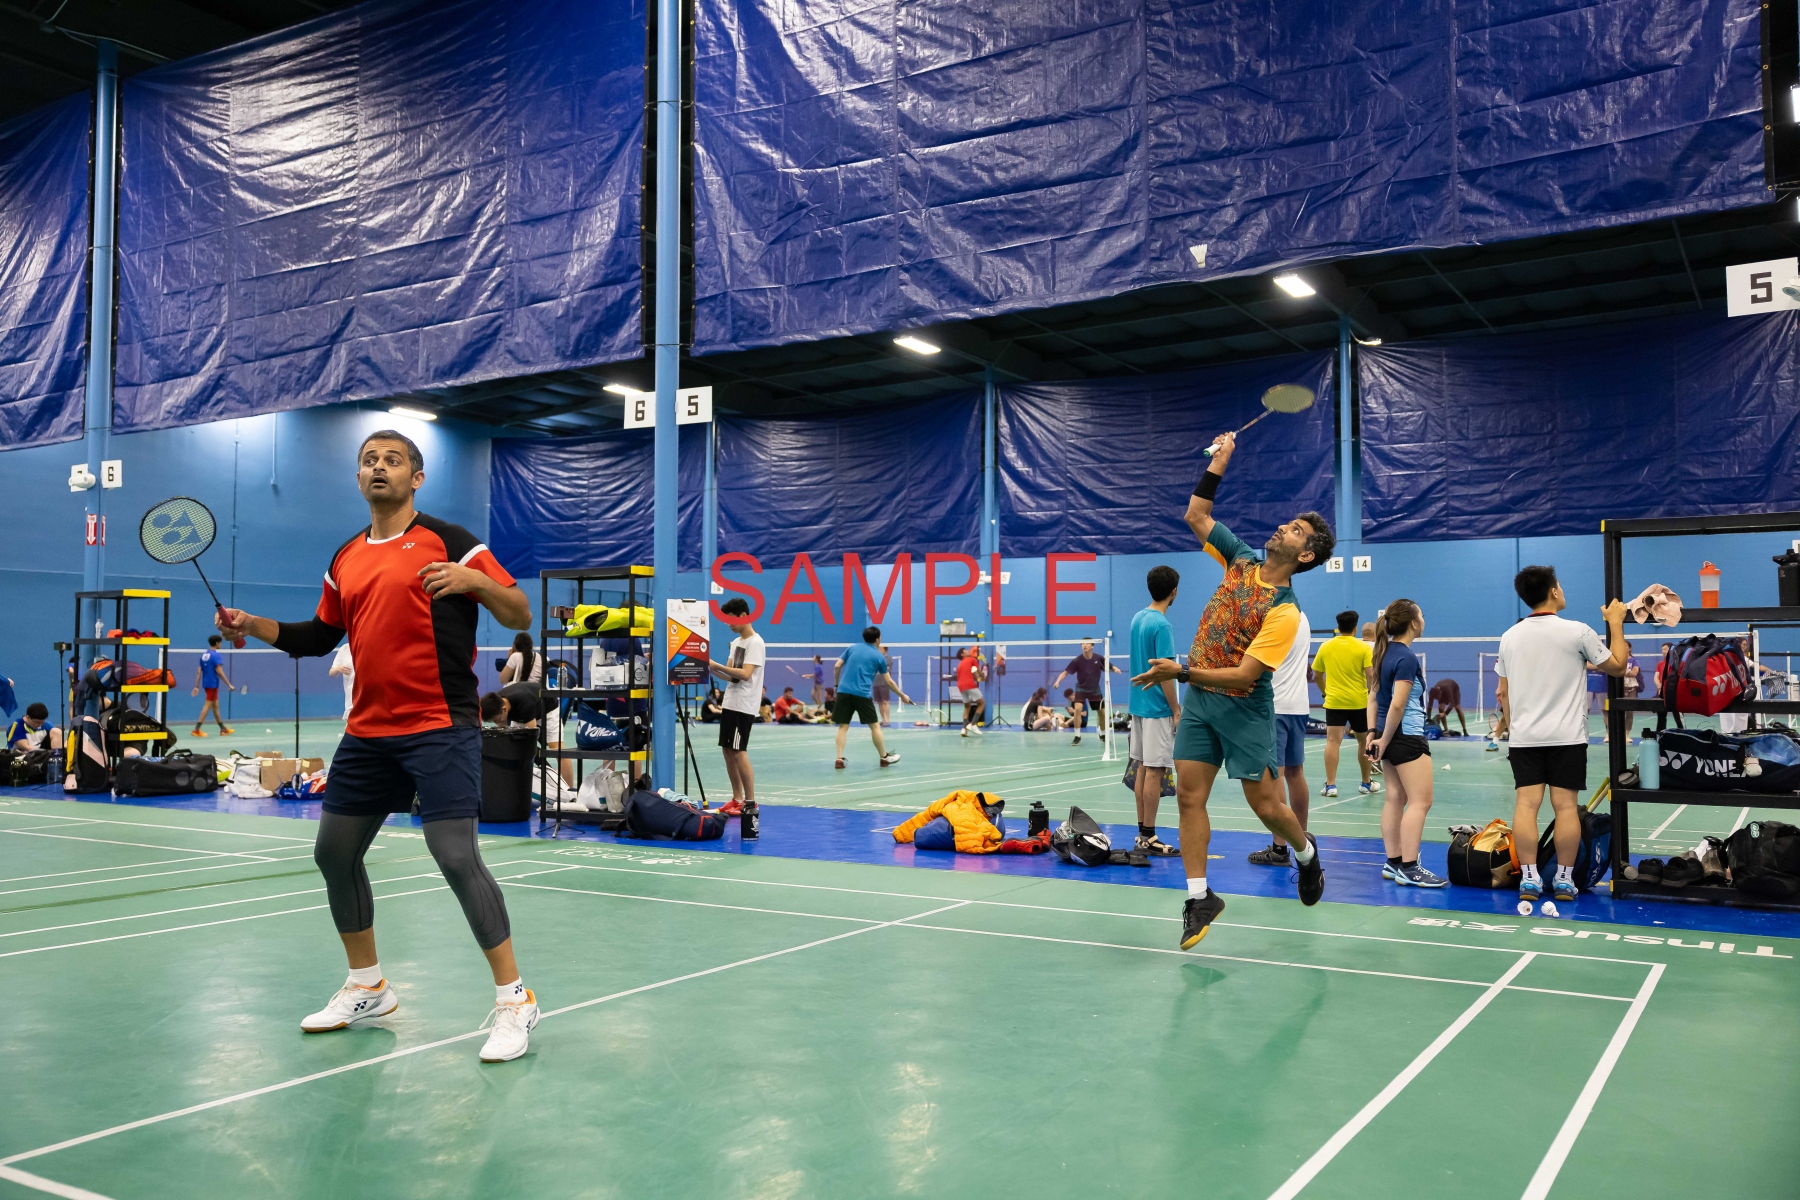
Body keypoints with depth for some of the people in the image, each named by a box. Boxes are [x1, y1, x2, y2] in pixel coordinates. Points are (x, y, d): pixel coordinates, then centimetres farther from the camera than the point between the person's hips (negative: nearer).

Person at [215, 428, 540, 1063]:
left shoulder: (447, 540, -5)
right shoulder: (346, 559, 14)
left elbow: (521, 615, -8)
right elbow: (321, 634, 25)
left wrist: (474, 580, -25)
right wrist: (255, 625, 12)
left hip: (439, 728, -7)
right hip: (368, 731, 8)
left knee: (457, 856, -16)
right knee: (334, 851, 14)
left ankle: (513, 999, -4)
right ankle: (366, 987, 33)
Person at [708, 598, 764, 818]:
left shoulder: (755, 643, -11)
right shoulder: (735, 642, 16)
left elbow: (745, 674, -22)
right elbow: (730, 676, 14)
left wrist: (718, 666, -21)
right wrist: (713, 669, -3)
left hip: (744, 706, -9)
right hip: (730, 703, 9)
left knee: (738, 751, -10)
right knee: (727, 750, 9)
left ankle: (750, 802, -5)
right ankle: (737, 799, 16)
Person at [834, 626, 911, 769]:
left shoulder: (852, 648, 14)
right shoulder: (879, 656, 8)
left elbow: (837, 666, 7)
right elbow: (888, 681, 11)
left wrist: (837, 684, 17)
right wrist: (902, 696, 22)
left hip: (844, 691, 3)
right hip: (862, 694, -3)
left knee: (843, 726, 5)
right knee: (874, 725, 9)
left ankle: (839, 759, -5)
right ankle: (884, 757, 19)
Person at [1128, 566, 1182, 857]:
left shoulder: (1137, 618, 9)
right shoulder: (1162, 625, -17)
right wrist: (1176, 712, -13)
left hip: (1138, 703, 8)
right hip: (1158, 709, -8)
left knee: (1143, 768, 11)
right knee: (1154, 771, -4)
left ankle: (1142, 834, 16)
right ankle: (1148, 839, -1)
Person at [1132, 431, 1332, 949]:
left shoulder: (1285, 611, -17)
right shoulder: (1241, 559, 2)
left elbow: (1244, 674, -22)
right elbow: (1195, 515, 12)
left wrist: (1181, 672, -28)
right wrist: (1219, 463, 3)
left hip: (1244, 707, -5)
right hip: (1199, 698, 6)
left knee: (1265, 804, 2)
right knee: (1189, 796, -1)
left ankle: (1306, 853, 35)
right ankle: (1199, 898, 6)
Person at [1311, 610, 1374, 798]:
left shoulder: (1325, 647, 4)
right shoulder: (1364, 647, -4)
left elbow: (1318, 675, 12)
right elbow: (1370, 675, -11)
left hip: (1334, 701, 0)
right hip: (1359, 702, 0)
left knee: (1333, 741, -5)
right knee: (1364, 741, 15)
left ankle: (1330, 785, -12)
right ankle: (1366, 784, 25)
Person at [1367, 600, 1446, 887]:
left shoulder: (1385, 652, 9)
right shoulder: (1407, 658, -17)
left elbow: (1376, 697, 11)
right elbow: (1398, 705, -21)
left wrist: (1373, 733, 9)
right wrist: (1385, 740, -13)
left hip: (1389, 735, 9)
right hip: (1406, 735, -9)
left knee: (1395, 798, 11)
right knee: (1420, 801, -5)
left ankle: (1393, 863, 14)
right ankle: (1408, 869, -5)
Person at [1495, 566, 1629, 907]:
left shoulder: (1509, 637, 4)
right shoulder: (1577, 632, -7)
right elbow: (1617, 666, 6)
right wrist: (1616, 623, 15)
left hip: (1524, 737, 3)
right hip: (1566, 737, -3)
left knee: (1526, 804, 0)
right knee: (1566, 805, 2)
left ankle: (1529, 877, -2)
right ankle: (1564, 878, 5)